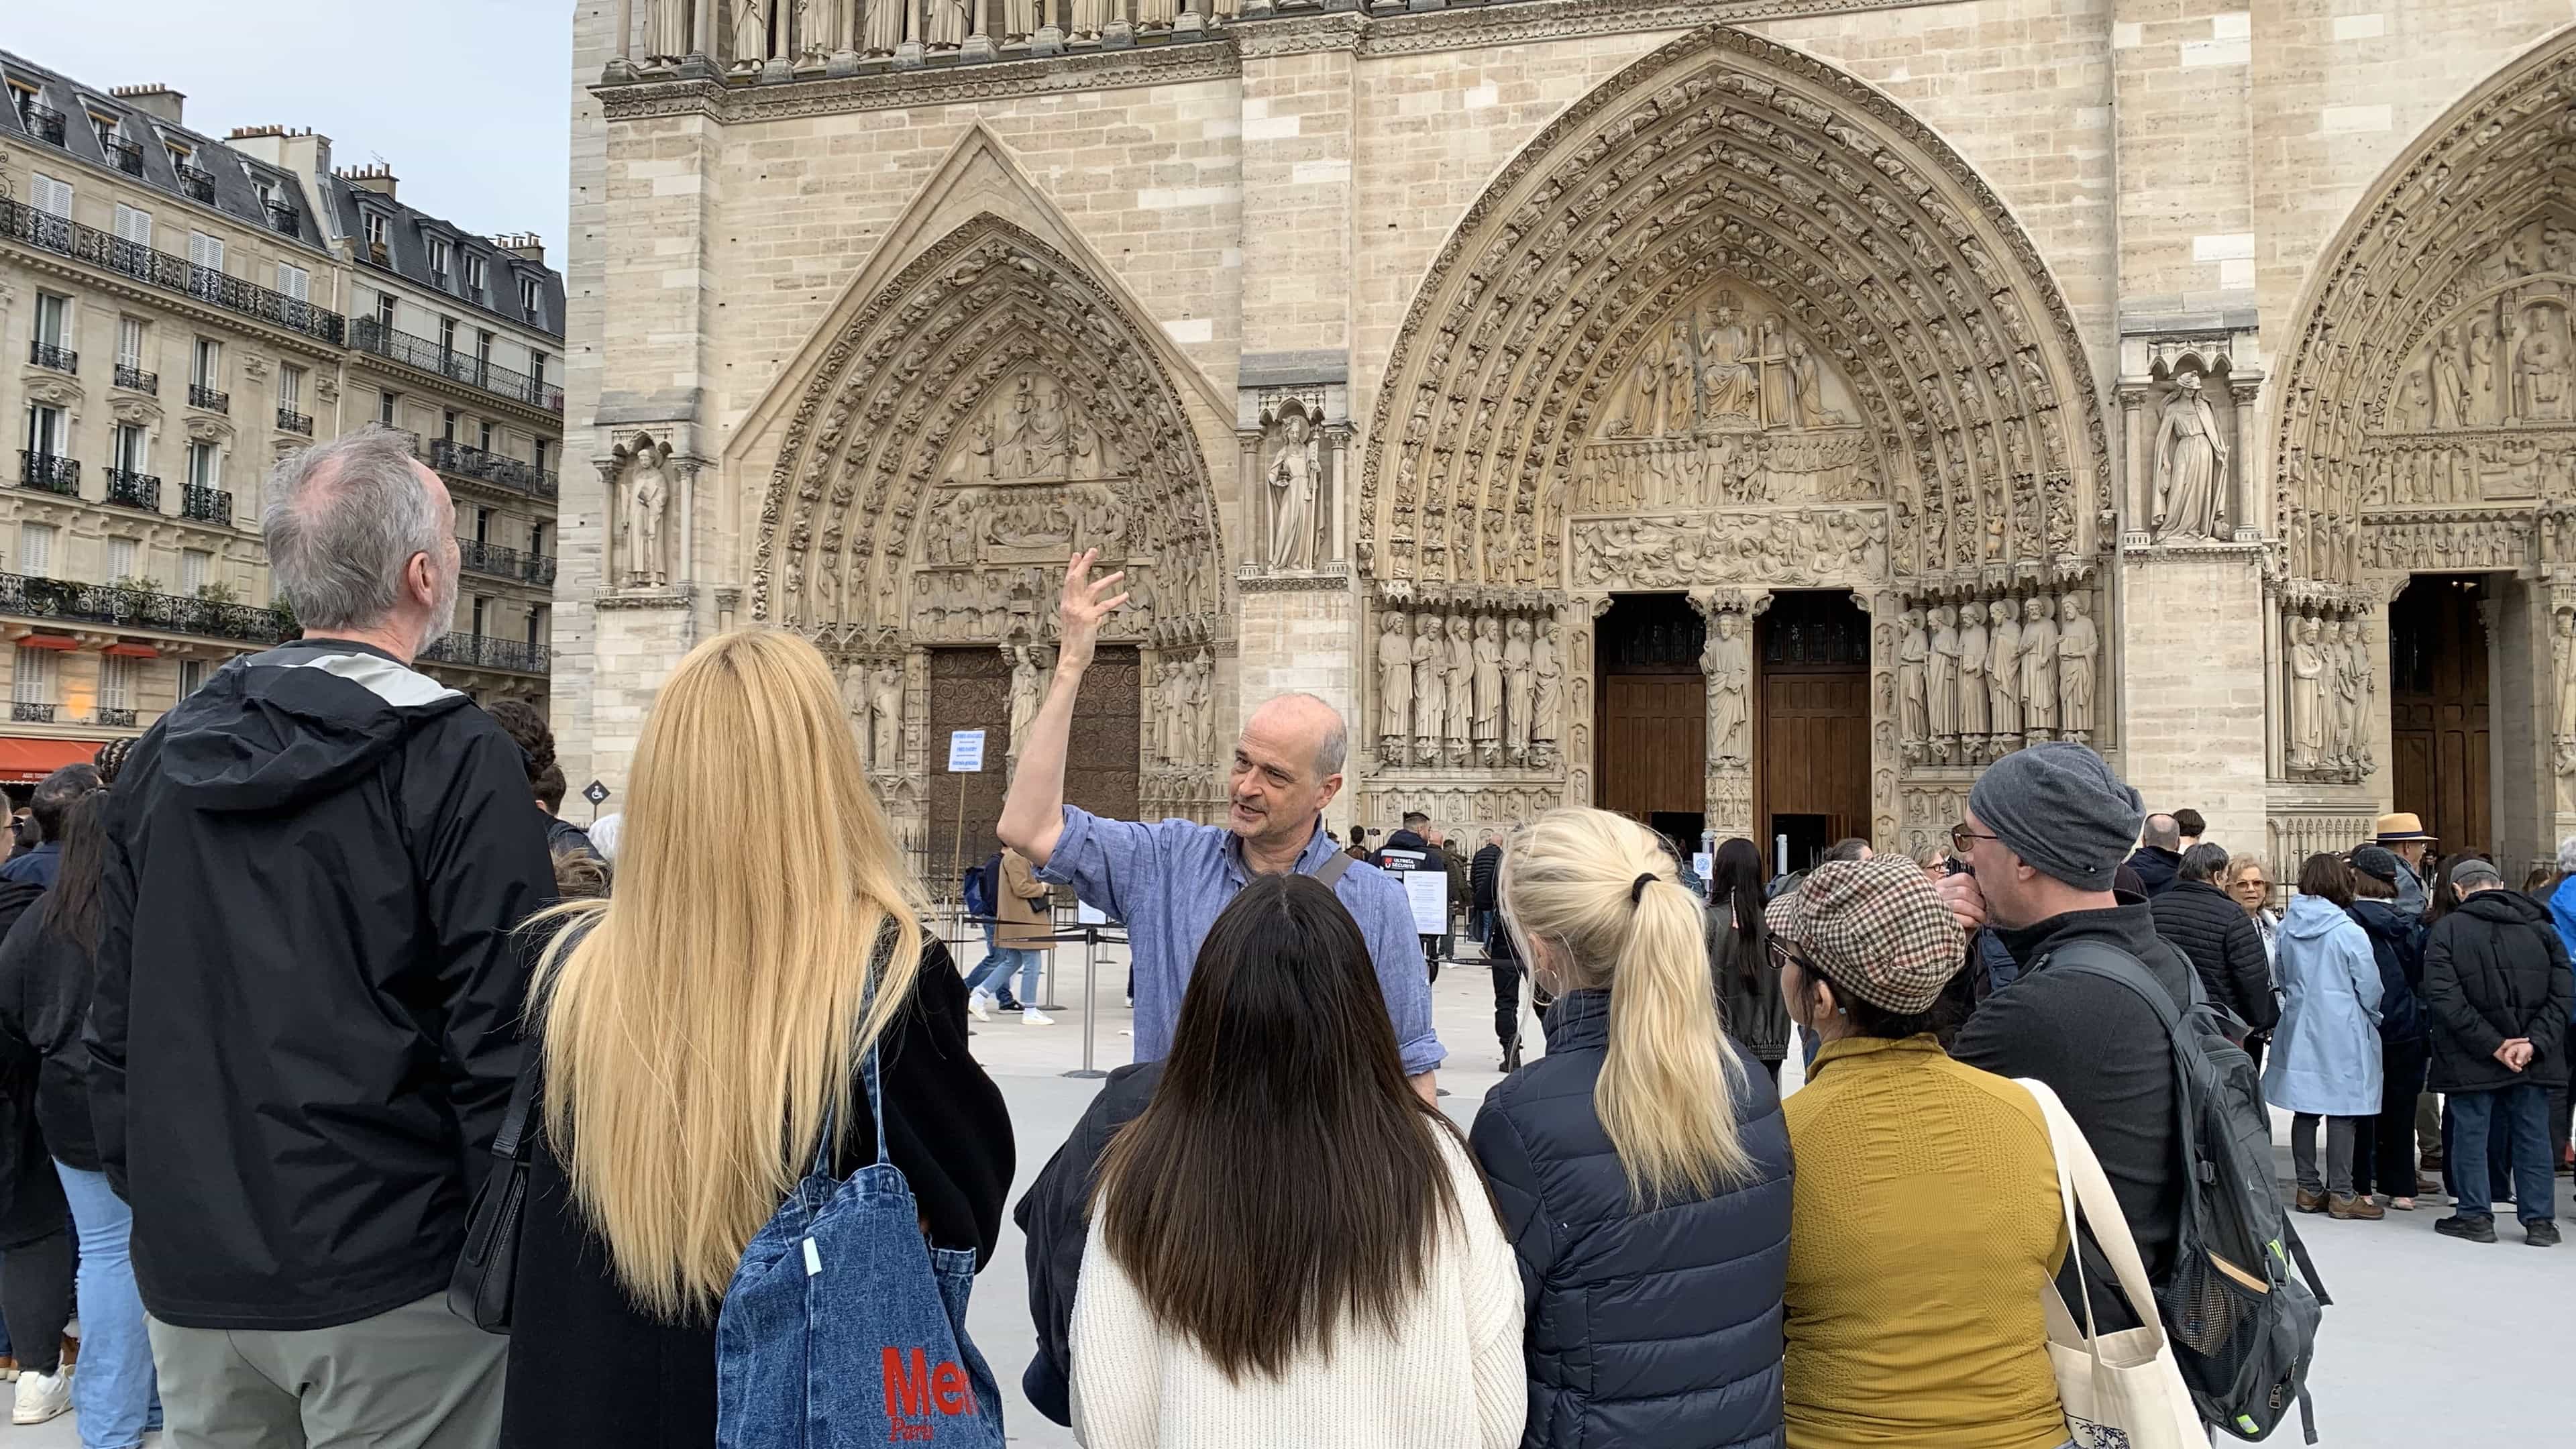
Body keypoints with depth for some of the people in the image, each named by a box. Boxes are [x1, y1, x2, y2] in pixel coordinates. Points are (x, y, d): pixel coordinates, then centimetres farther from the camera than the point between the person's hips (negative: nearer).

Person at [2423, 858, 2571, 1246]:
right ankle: (2540, 1220, 15)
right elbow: (2562, 995, -2)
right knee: (2531, 1135, 12)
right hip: (2533, 1061, 3)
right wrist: (2533, 1043, -9)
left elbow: (2444, 999, -15)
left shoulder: (2447, 931, -6)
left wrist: (2492, 1045, -13)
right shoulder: (2540, 928, 5)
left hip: (2471, 1061, -3)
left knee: (2472, 1134, 7)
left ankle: (2476, 1216, 12)